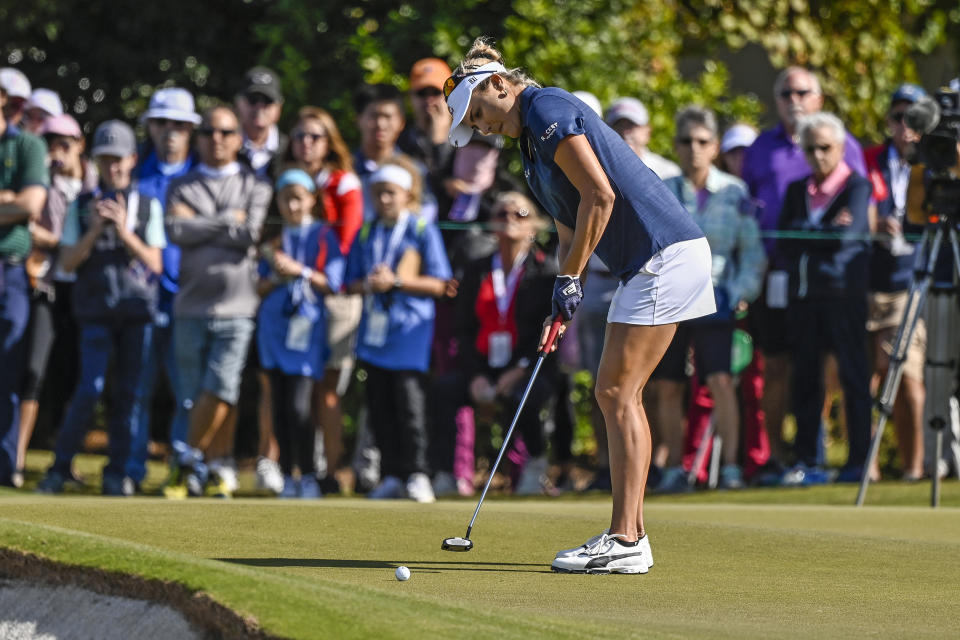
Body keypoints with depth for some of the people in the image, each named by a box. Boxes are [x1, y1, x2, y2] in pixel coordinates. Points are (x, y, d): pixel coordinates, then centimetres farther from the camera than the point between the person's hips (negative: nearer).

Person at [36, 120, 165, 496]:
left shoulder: (148, 206, 7)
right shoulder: (83, 206, 8)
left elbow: (155, 263, 1)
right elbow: (68, 262, 3)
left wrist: (124, 231, -11)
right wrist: (94, 231, -11)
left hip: (138, 309, 1)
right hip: (96, 308, -1)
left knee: (128, 393, 1)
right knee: (90, 389, -11)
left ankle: (117, 472, 8)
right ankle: (60, 467, 0)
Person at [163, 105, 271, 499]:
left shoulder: (255, 186, 9)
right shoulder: (181, 186, 13)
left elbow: (250, 235, -7)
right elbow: (176, 231, -6)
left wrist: (199, 225, -3)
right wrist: (227, 219, -5)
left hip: (236, 306, -2)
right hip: (191, 304, 2)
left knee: (221, 388, -13)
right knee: (193, 393, 1)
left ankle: (190, 457, 0)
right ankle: (218, 466, 11)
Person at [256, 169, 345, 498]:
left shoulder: (323, 236, 2)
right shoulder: (275, 240, 14)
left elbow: (333, 283, -4)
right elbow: (261, 288, 12)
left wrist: (299, 270, -14)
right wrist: (277, 276, -7)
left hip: (307, 326, -4)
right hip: (274, 324, 4)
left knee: (298, 406, -13)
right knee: (280, 407, 3)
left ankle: (308, 477, -5)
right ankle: (287, 477, 7)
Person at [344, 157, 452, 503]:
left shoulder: (423, 231, 0)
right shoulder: (366, 234, 13)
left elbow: (437, 284, -4)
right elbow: (350, 283, 15)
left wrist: (396, 281, -13)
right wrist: (368, 284, -7)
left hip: (409, 330, -5)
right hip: (374, 328, 5)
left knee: (409, 399, -11)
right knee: (380, 405, 4)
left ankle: (416, 474, -7)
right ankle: (392, 475, 10)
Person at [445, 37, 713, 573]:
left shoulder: (547, 109, -10)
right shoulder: (532, 138, 21)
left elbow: (600, 195, -18)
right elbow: (570, 225, 24)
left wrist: (570, 278, -12)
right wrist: (562, 306, 12)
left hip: (663, 253, -10)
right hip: (649, 262, 10)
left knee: (617, 392, -10)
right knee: (620, 394, 10)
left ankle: (624, 541, -12)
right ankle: (632, 533, 11)